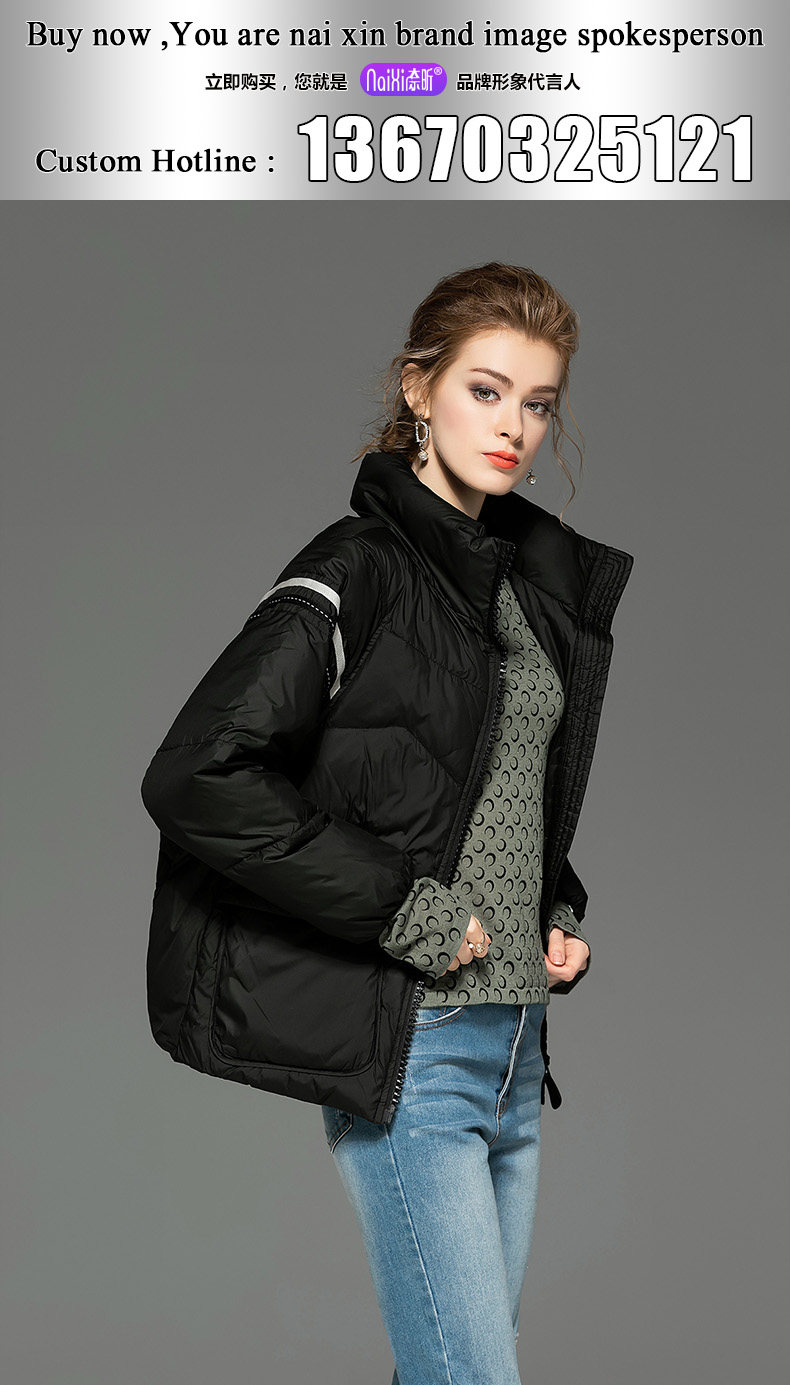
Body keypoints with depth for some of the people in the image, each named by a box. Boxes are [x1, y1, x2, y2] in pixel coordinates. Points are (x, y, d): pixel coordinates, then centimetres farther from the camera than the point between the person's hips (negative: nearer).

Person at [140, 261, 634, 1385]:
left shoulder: (543, 578, 12)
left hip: (516, 1035, 8)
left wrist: (560, 911, 9)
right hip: (406, 1050, -8)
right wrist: (404, 913, -19)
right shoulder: (358, 574, -13)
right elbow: (194, 778, -24)